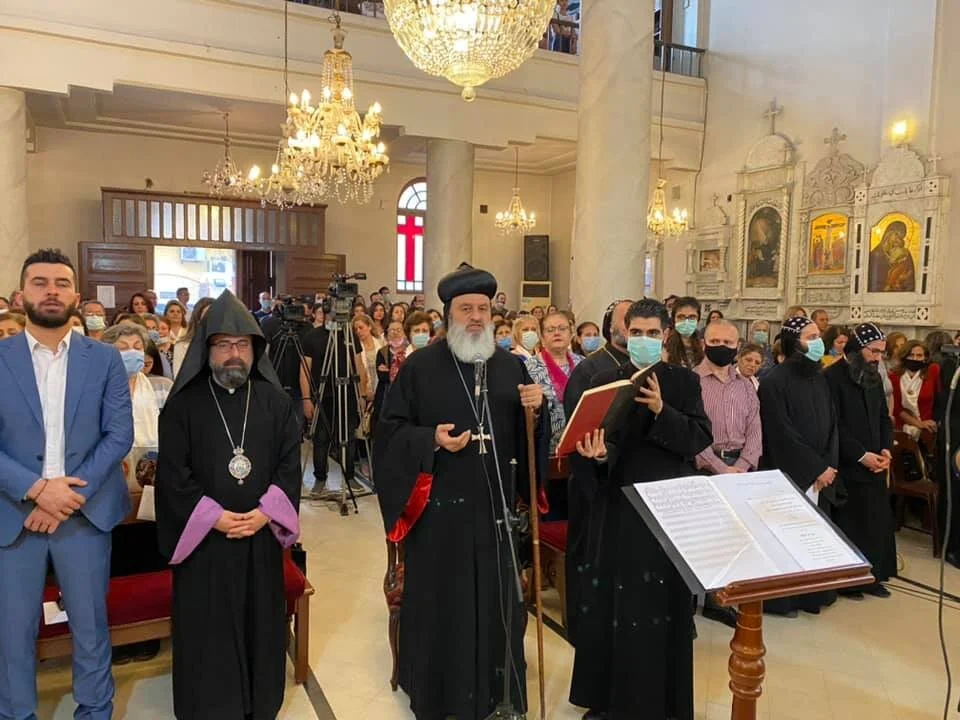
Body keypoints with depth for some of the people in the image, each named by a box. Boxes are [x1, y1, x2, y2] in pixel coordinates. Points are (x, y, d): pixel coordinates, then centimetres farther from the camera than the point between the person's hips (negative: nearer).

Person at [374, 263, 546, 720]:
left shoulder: (511, 366, 7)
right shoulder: (420, 366, -3)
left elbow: (527, 439, 10)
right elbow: (389, 431, -3)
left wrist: (535, 410, -10)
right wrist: (431, 440, -19)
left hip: (496, 506, 3)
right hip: (440, 508, -3)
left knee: (496, 599, 13)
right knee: (439, 601, 7)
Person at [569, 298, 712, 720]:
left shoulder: (684, 381, 1)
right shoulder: (605, 382, 3)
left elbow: (701, 438, -8)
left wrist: (662, 411, -21)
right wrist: (597, 452, -20)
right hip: (618, 506, 1)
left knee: (665, 602, 6)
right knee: (614, 601, 7)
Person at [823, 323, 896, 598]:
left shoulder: (874, 376, 12)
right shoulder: (832, 377, -12)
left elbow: (884, 417, 17)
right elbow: (833, 425, -16)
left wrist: (886, 448, 1)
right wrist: (861, 455, -16)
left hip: (874, 465, 7)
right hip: (847, 467, -7)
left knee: (877, 521, 9)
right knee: (848, 524, 1)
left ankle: (872, 575, 22)